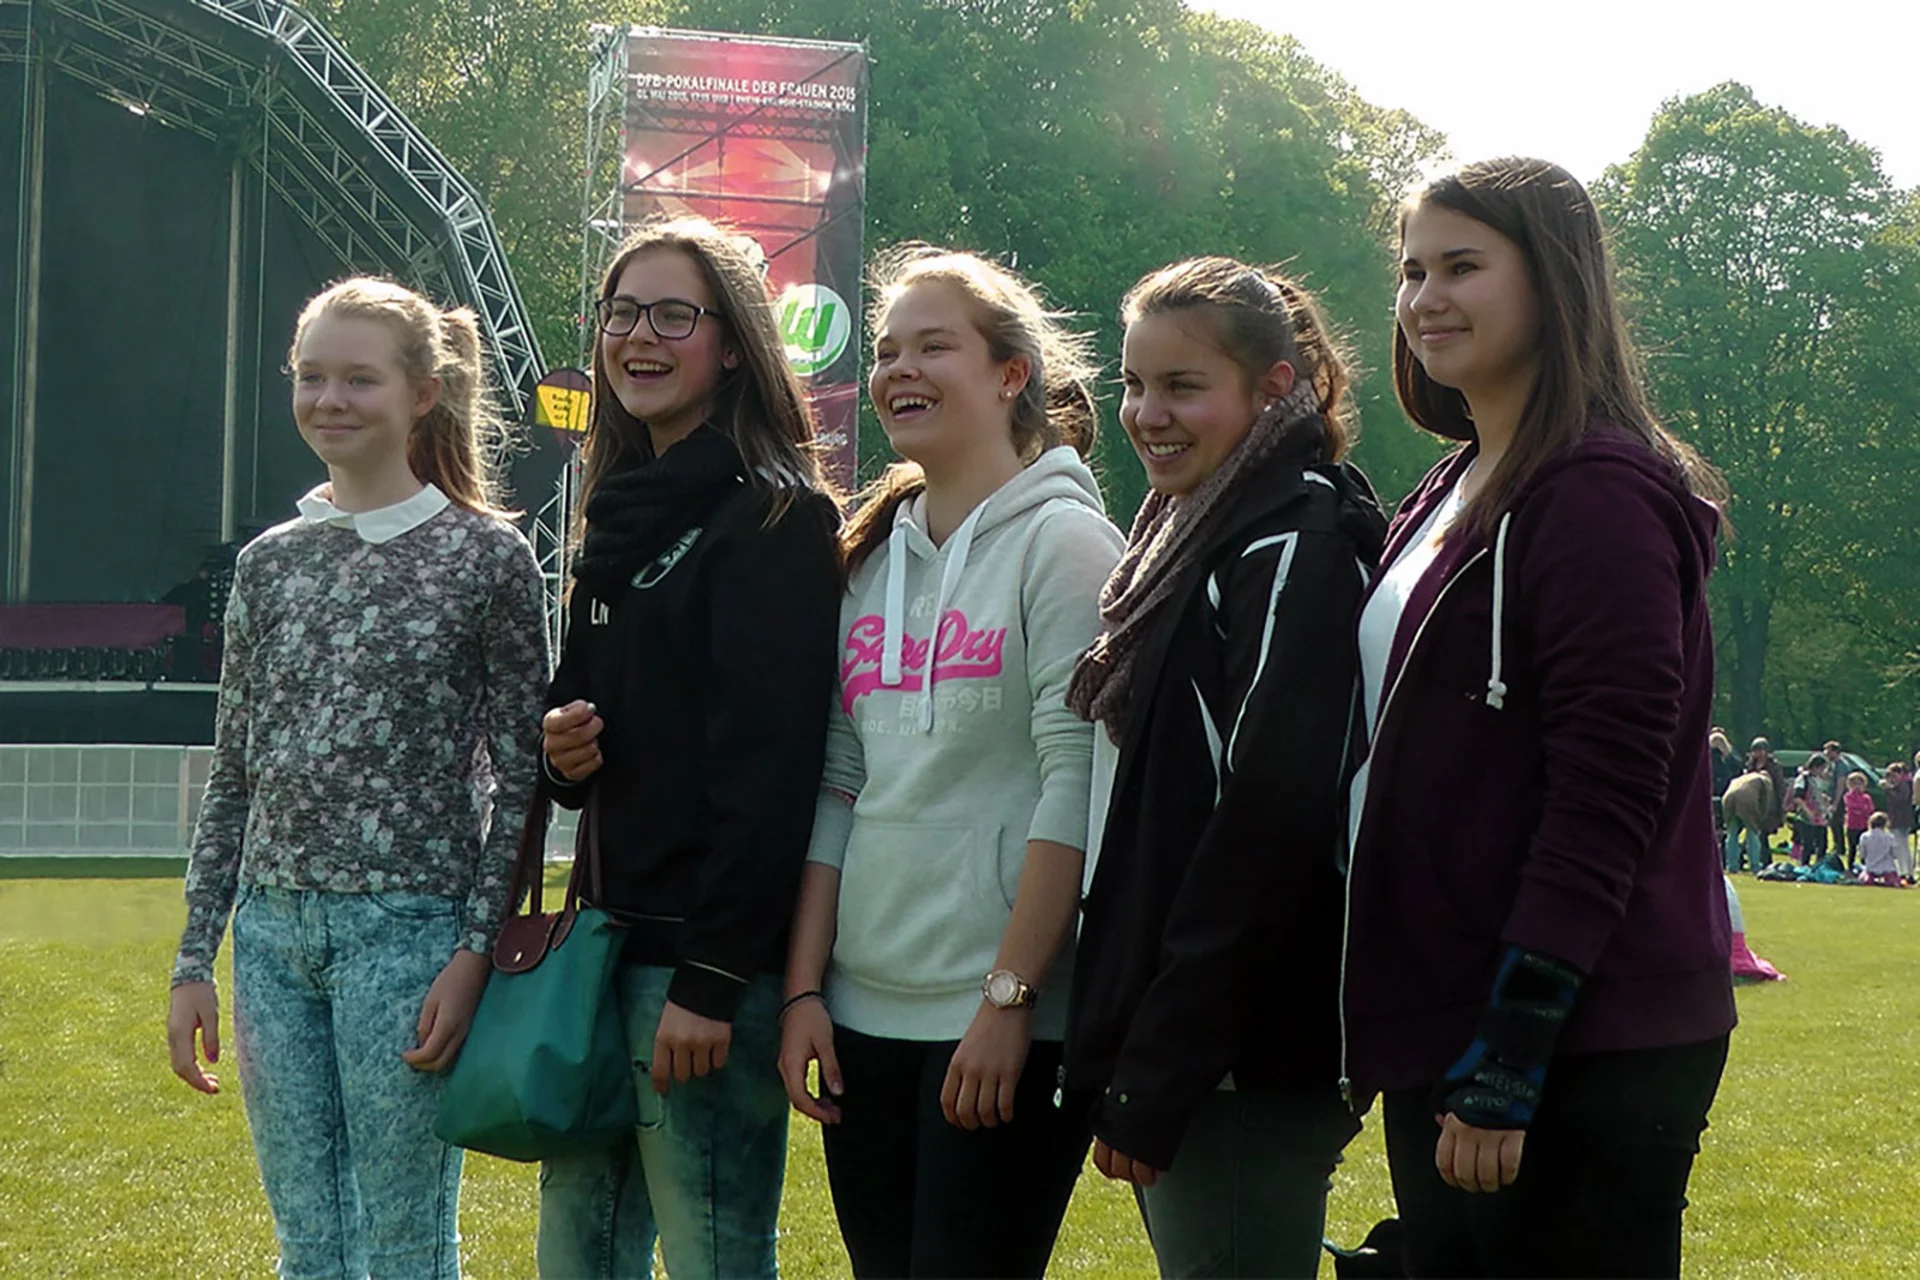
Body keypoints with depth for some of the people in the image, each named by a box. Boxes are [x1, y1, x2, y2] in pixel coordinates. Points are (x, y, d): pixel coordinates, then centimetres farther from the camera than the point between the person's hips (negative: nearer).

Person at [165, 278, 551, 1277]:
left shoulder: (486, 555, -3)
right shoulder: (270, 561, 10)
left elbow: (521, 778, -3)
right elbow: (232, 773, 14)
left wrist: (477, 951, -11)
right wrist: (194, 961, 11)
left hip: (408, 929, -5)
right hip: (273, 931, 5)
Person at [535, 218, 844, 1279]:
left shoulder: (773, 518, -10)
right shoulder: (620, 516, 16)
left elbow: (770, 760, -17)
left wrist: (711, 977, -21)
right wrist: (566, 749, 1)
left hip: (709, 953, -8)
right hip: (613, 937, 8)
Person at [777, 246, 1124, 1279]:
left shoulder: (1061, 539, -5)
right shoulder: (876, 556, 14)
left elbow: (1077, 787, -13)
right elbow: (838, 792, 14)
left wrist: (1010, 996, -17)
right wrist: (803, 989, 7)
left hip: (1008, 1025, -6)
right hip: (862, 1013, 7)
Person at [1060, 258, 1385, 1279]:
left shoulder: (1295, 552, -13)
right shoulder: (1192, 535, 16)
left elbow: (1267, 832, -20)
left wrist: (1151, 1081, -20)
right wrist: (1124, 1059, 15)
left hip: (1246, 1066, -9)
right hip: (1169, 1045, 9)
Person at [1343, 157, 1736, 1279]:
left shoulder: (1601, 493, -13)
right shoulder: (1451, 496, 15)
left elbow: (1602, 801, -19)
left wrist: (1507, 1063, -21)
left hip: (1582, 1060, -9)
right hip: (1441, 1043, 9)